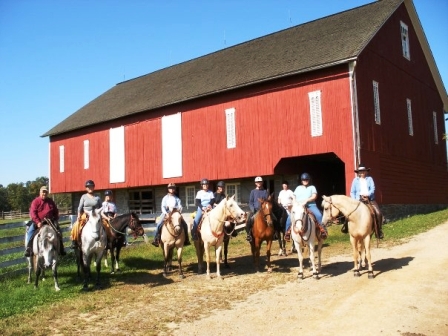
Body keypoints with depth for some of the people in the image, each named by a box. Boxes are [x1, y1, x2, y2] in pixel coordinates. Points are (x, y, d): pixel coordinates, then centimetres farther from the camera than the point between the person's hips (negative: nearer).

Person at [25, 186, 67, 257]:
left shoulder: (51, 201, 9)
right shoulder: (36, 201, -3)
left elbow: (56, 212, 16)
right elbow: (32, 213, -10)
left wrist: (55, 221, 2)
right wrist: (38, 222, -20)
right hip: (38, 221, -3)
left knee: (58, 232, -5)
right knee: (30, 231, -25)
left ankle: (61, 249, 6)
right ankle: (28, 248, -16)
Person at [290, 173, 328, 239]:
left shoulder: (312, 187, 13)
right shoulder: (298, 188, 22)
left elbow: (314, 196, -2)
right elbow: (294, 197, 18)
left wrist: (306, 200, -17)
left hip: (310, 205, -2)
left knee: (319, 215, -28)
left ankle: (323, 230, -20)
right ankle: (288, 231, -8)